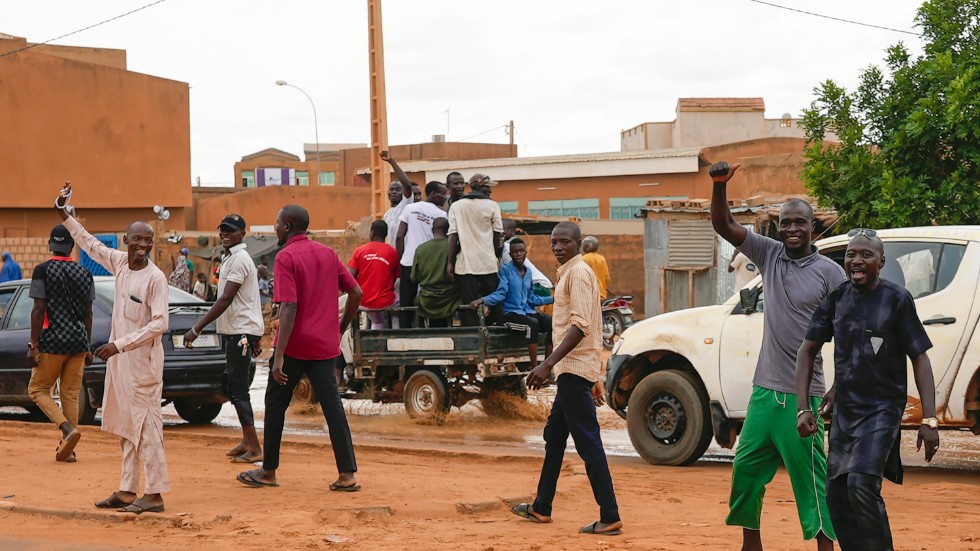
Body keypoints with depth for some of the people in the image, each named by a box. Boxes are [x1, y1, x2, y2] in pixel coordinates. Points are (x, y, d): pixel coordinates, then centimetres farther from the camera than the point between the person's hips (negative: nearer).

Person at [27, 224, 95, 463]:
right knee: (71, 394, 9)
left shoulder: (43, 270, -7)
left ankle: (68, 429, -13)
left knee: (38, 389, 7)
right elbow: (88, 313, 10)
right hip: (79, 340, 5)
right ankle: (67, 449, 8)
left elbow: (39, 309, -12)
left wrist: (34, 345, -9)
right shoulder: (84, 273, 7)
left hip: (53, 340, -4)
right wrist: (87, 347, 16)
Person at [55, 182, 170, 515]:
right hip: (120, 359, 8)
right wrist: (64, 214, 22)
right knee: (125, 427, 12)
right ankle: (128, 490, 18)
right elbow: (90, 244, 23)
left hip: (143, 362, -8)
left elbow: (160, 324, -19)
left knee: (146, 425, -7)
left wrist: (120, 344, -20)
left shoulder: (155, 278, -15)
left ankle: (155, 494, -6)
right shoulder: (120, 263, 6)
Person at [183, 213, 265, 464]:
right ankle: (247, 442, 21)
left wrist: (197, 329, -25)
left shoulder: (239, 259, -16)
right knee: (236, 388, 14)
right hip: (235, 331, 11)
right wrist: (257, 338, 23)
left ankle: (255, 449, -10)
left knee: (237, 390, -10)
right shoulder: (230, 258, 17)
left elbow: (225, 300, -23)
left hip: (241, 332, -11)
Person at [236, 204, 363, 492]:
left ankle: (268, 471, 18)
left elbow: (289, 308, -19)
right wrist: (340, 329, 20)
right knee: (332, 406, 4)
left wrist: (279, 357, -21)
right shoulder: (327, 253, 9)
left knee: (275, 404, 10)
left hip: (295, 344, -5)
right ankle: (347, 474, -4)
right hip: (325, 346, 5)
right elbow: (356, 293, 9)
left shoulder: (286, 257, -11)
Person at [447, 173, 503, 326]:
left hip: (465, 264, 0)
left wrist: (450, 262, -1)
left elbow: (453, 236, -2)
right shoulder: (492, 206, 0)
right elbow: (497, 235, 4)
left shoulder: (456, 206, 2)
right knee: (495, 305, 10)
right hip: (488, 262, 0)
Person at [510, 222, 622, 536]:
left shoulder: (578, 273, -12)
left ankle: (610, 519, -12)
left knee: (588, 444, -11)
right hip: (572, 369, 11)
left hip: (575, 369, -11)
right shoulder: (571, 273, 18)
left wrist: (548, 364, -27)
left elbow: (580, 326, -23)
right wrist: (596, 379, 23)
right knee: (554, 436, 18)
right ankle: (541, 508, 29)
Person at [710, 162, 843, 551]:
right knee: (746, 467, 11)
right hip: (764, 389, 5)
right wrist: (720, 185, -14)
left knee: (810, 475, -4)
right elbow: (724, 226, 3)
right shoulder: (769, 255, 7)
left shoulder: (829, 272, -6)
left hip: (801, 394, -5)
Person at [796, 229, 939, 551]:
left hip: (882, 409, -5)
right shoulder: (836, 298, 2)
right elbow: (808, 351, 7)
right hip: (844, 411, 6)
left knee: (862, 484, -23)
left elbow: (919, 358, -9)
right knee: (837, 495, 6)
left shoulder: (897, 299, -10)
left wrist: (929, 419, -16)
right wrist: (803, 408, -2)